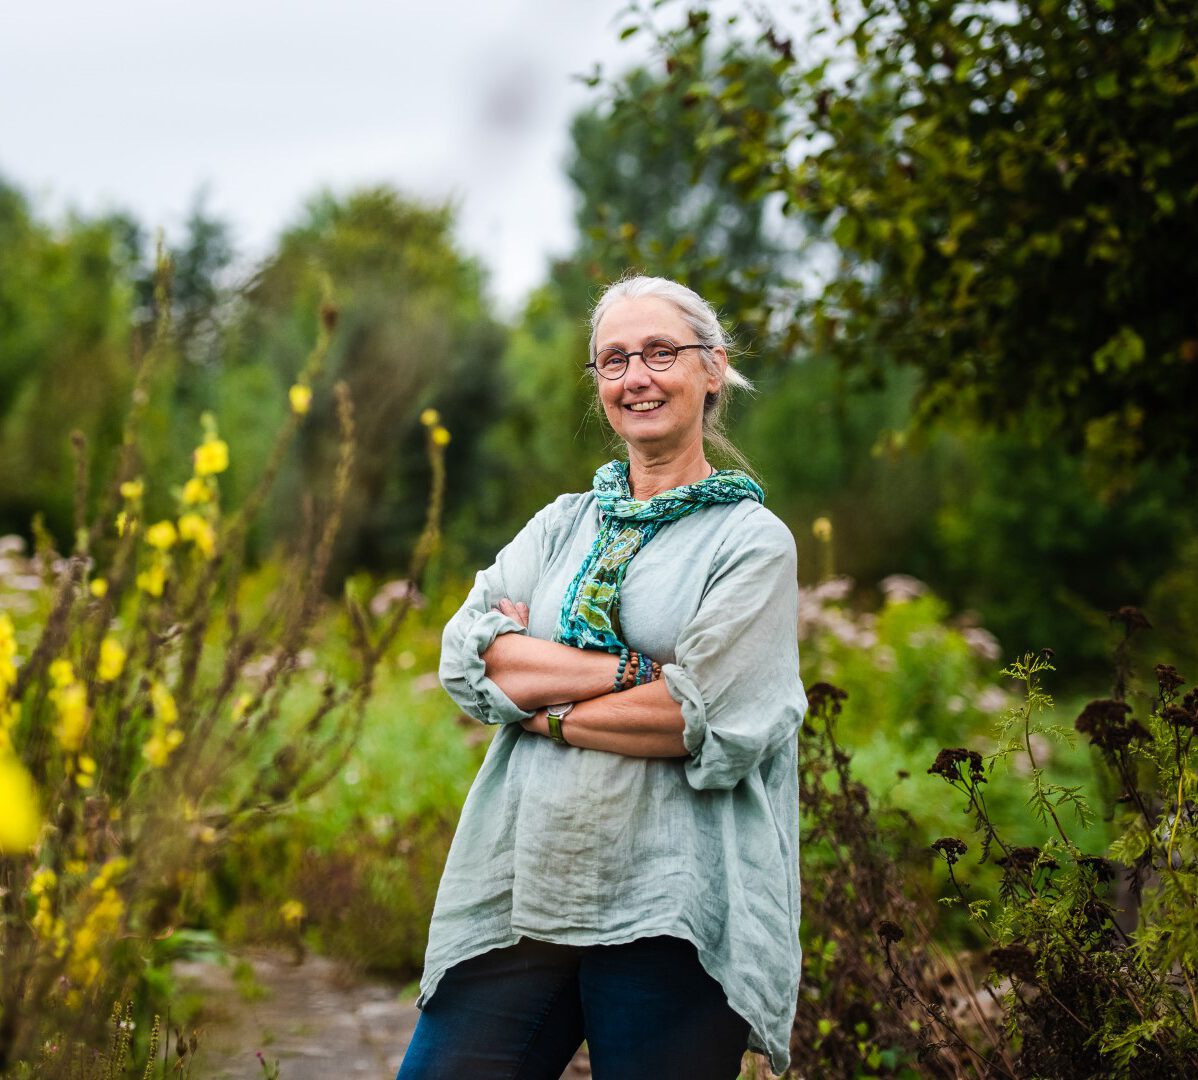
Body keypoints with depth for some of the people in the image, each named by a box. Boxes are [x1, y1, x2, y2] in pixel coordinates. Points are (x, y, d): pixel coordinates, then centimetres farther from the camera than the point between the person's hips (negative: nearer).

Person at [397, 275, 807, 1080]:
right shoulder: (563, 524, 15)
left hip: (668, 920, -4)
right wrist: (634, 671, -11)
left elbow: (712, 726, -11)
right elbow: (466, 659, 0)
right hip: (518, 893, 4)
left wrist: (538, 701, -5)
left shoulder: (751, 540, 1)